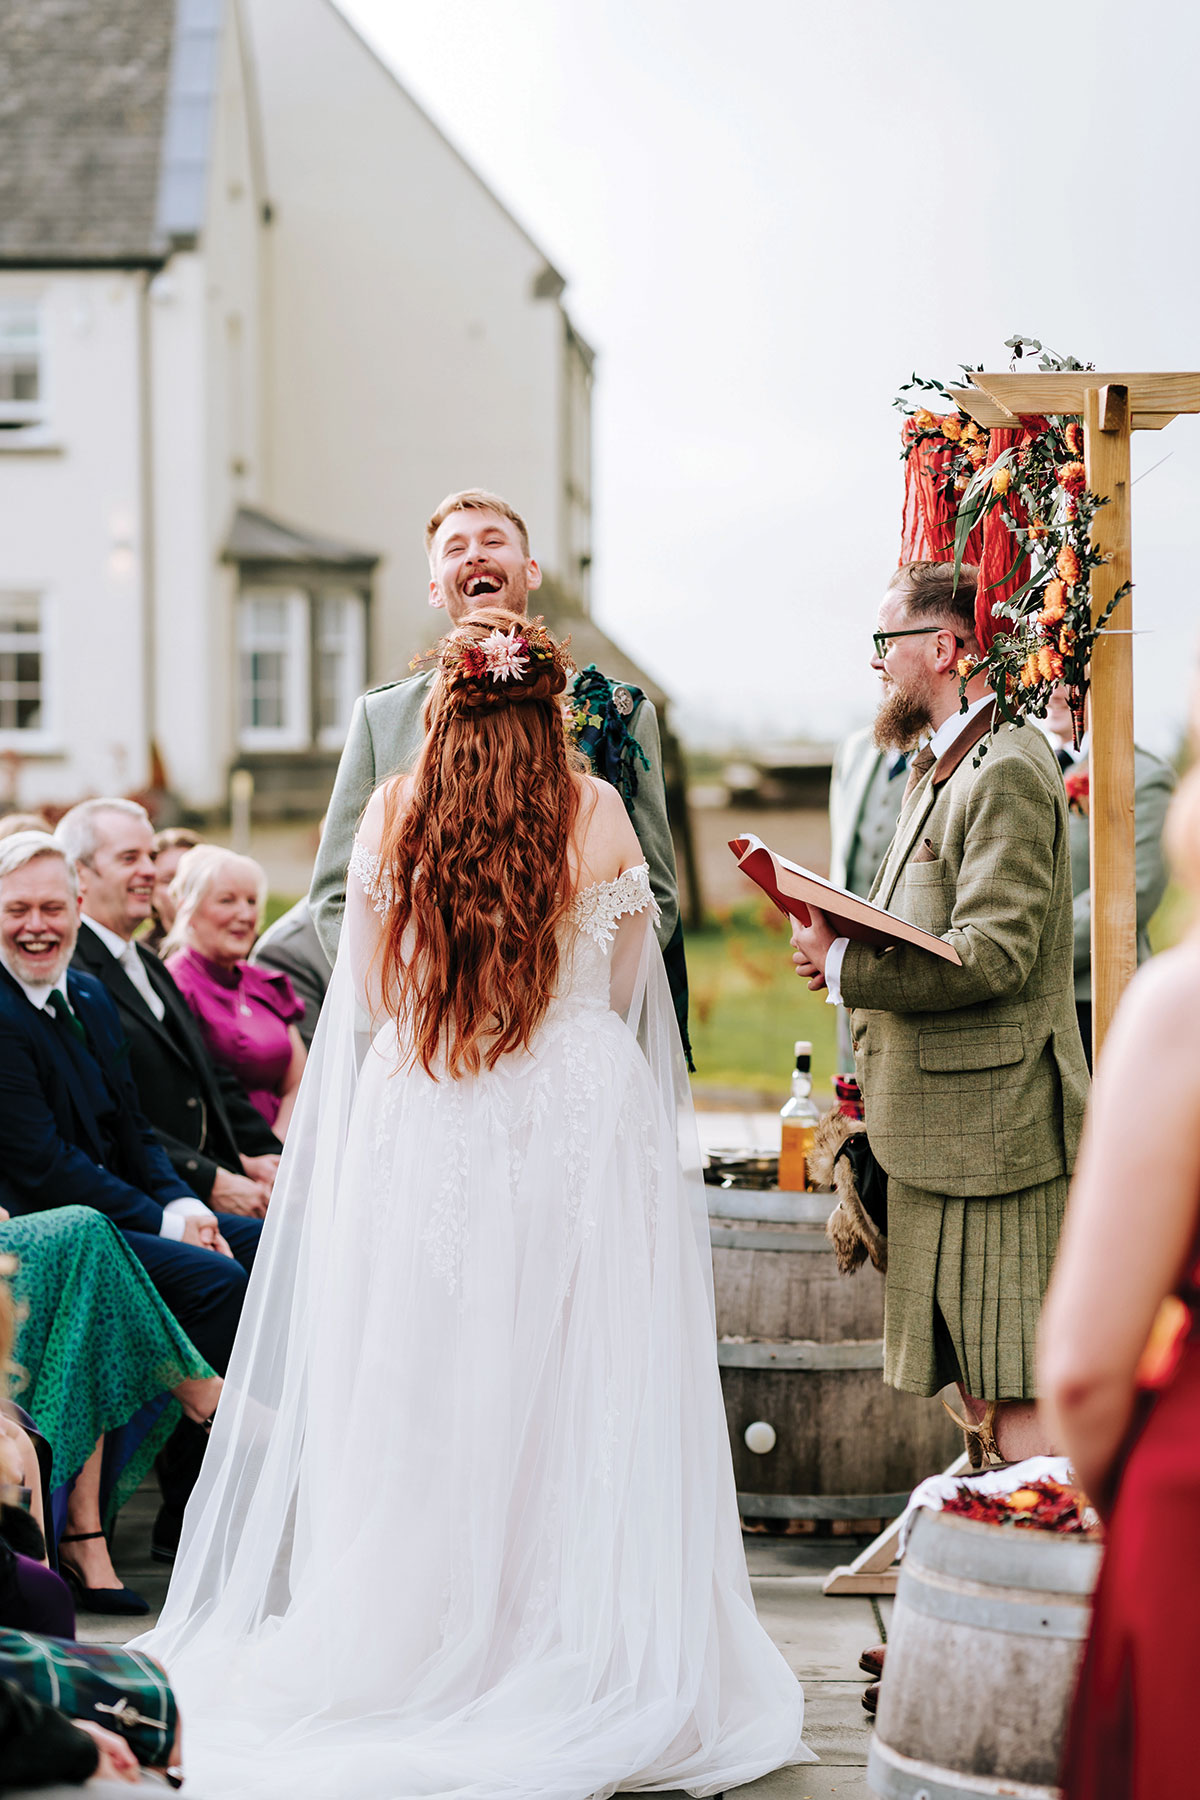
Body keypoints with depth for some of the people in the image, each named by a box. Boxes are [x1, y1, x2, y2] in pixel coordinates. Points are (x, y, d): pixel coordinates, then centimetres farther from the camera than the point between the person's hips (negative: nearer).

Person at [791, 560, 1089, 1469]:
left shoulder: (1006, 772, -16)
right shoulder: (943, 765, 18)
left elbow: (991, 954, -23)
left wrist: (842, 965, -18)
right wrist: (843, 937, 4)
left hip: (993, 1120, -10)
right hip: (946, 1122, 10)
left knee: (1016, 1392, -7)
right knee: (977, 1387, 16)